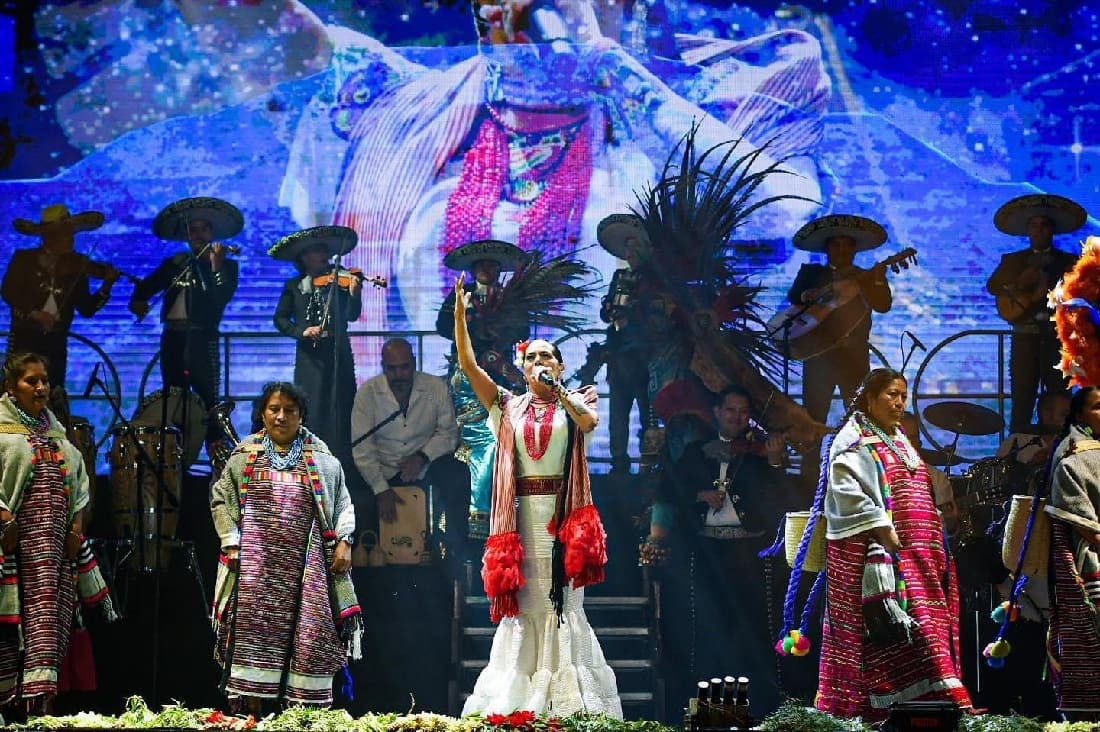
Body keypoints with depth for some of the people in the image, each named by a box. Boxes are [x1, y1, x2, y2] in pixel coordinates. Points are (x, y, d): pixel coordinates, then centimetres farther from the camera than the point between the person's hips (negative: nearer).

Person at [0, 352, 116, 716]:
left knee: (49, 616, -3)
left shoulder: (55, 429, 19)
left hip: (55, 539, 5)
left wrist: (77, 523, 9)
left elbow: (78, 475, 20)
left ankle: (41, 700, -7)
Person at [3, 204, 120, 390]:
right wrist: (33, 313, -23)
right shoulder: (23, 259, 2)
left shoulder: (76, 266, 7)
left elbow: (87, 309, 4)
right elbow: (8, 292, -11)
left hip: (56, 344, 2)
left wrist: (106, 287, -12)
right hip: (24, 340, -2)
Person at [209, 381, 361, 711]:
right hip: (256, 561, -1)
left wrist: (344, 541, 0)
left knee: (308, 634, -4)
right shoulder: (243, 456, 11)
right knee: (254, 633, -7)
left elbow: (343, 504, 13)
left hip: (304, 562, 1)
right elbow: (221, 500, 9)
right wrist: (231, 544, -2)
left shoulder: (322, 458, 12)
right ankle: (250, 715, -6)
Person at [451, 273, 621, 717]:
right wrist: (459, 313, -7)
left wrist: (556, 389, -22)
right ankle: (518, 703, 0)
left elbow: (589, 420, -16)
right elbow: (467, 363, 2)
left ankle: (569, 706, -3)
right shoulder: (508, 407, 12)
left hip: (563, 515, -1)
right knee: (522, 598, -1)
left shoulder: (575, 403, 9)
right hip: (520, 514, 1)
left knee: (562, 599, -3)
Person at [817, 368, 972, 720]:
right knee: (888, 632, -14)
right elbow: (846, 491, -18)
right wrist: (881, 529, -23)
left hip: (914, 555, 8)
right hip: (875, 554, -8)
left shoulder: (899, 442, 23)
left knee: (923, 626, 1)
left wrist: (933, 546, 17)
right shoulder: (853, 440, -4)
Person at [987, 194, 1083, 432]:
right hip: (1026, 336, 0)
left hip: (1059, 337, 0)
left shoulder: (1069, 261, 12)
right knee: (1021, 403, -5)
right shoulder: (1012, 260, 15)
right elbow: (992, 285, 3)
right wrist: (1018, 284, -14)